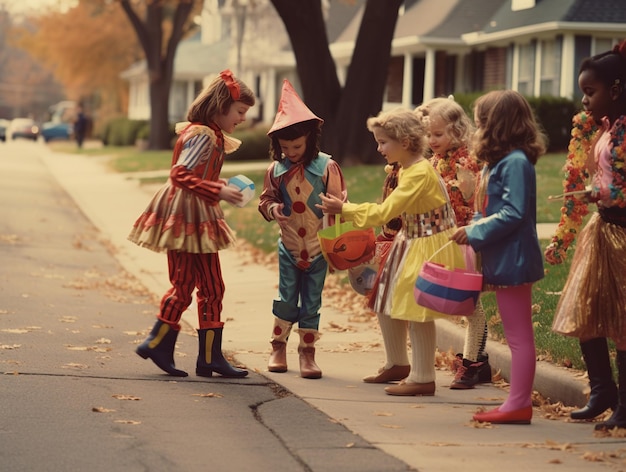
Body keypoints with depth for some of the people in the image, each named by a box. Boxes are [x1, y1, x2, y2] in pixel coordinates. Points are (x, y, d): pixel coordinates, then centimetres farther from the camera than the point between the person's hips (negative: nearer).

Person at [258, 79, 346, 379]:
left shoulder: (326, 167, -11)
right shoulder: (276, 170, -3)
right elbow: (266, 199, 10)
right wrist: (273, 209, -14)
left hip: (318, 247, -1)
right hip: (289, 245, 1)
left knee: (312, 302, 6)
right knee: (286, 299, 6)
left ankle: (307, 352, 14)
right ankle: (278, 346, 22)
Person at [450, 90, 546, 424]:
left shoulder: (516, 162, -15)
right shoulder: (497, 163, 16)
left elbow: (513, 214, -22)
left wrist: (475, 233, -17)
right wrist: (470, 230, 4)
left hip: (513, 260, -10)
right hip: (501, 261, 10)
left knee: (519, 336, -5)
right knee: (515, 336, 12)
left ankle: (519, 404, -2)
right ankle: (518, 403, 16)